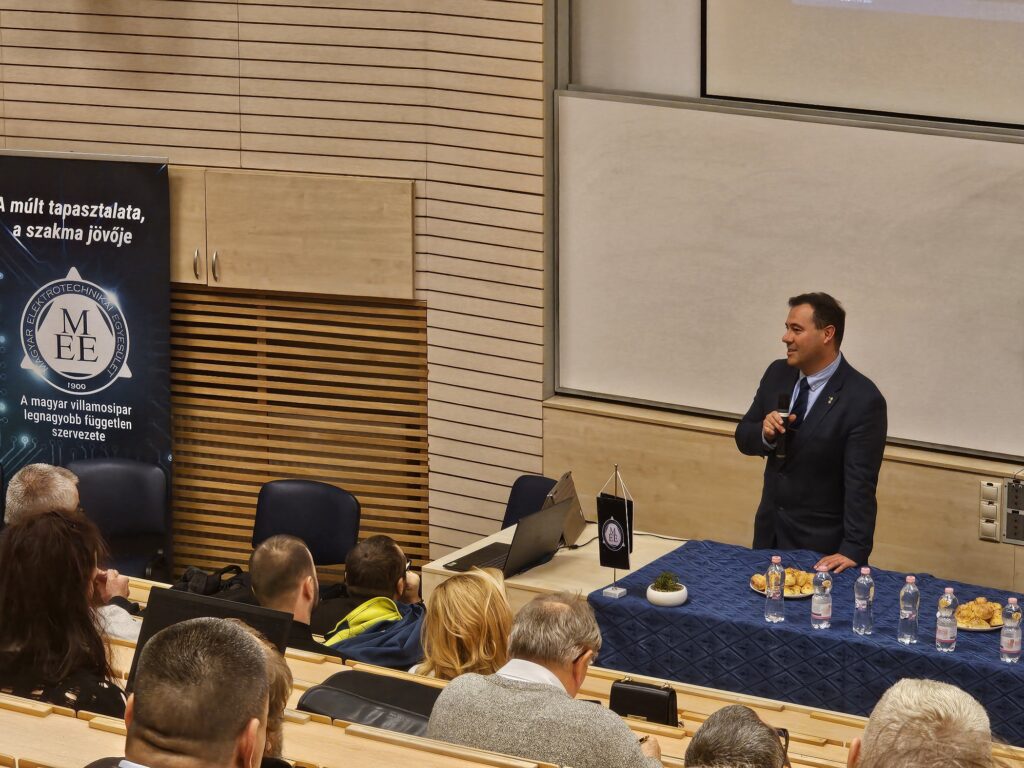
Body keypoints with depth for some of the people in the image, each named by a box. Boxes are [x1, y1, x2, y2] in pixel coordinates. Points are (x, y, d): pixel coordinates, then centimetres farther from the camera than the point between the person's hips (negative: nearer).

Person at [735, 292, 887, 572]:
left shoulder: (863, 400, -18)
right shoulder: (777, 374, 1)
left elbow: (860, 484, -20)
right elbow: (744, 438, 9)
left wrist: (853, 551, -26)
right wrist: (765, 433, -14)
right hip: (769, 531, 6)